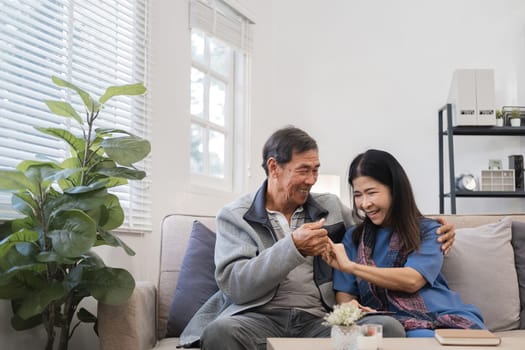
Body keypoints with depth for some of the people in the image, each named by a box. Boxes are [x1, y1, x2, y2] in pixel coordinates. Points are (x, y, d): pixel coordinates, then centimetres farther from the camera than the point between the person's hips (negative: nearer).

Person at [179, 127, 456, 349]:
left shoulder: (330, 207, 17)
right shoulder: (235, 216, 6)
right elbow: (235, 285, -8)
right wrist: (293, 248, -18)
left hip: (318, 320, 3)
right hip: (260, 317, -3)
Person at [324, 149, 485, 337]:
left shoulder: (428, 230, 9)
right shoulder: (353, 237, 17)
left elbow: (412, 280, -9)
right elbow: (345, 293, 12)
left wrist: (351, 266, -12)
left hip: (443, 317, 1)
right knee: (423, 338, -37)